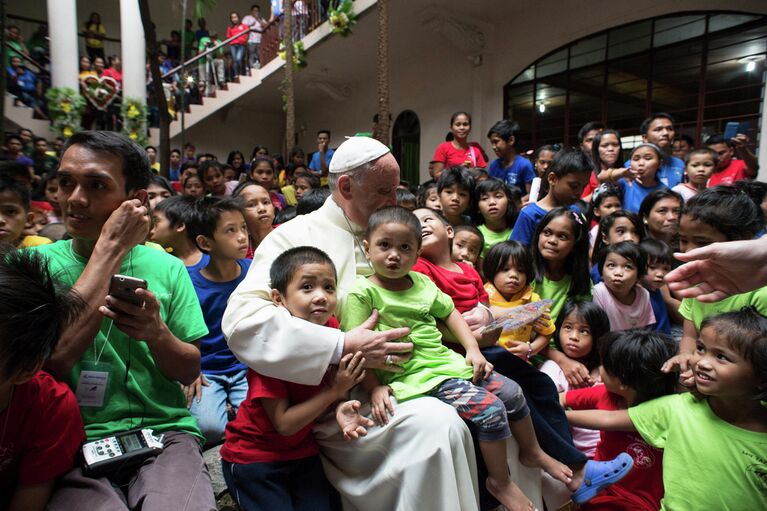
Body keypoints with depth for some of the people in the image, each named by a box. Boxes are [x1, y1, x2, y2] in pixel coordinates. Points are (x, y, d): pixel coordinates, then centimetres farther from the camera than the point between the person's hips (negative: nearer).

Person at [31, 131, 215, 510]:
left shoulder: (168, 268, 4)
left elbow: (190, 372, 4)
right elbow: (52, 361, -16)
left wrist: (156, 332, -18)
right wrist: (110, 248, -13)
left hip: (165, 431, 1)